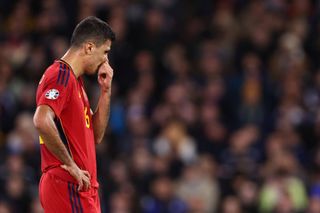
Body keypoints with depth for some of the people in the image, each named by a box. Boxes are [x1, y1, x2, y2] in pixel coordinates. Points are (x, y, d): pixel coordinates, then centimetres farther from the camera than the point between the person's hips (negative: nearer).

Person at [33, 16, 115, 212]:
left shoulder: (75, 79, 20)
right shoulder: (61, 75, -12)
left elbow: (96, 136, 21)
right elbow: (42, 121, -30)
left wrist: (105, 90, 11)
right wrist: (70, 165, -22)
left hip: (82, 187, 10)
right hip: (68, 187, -10)